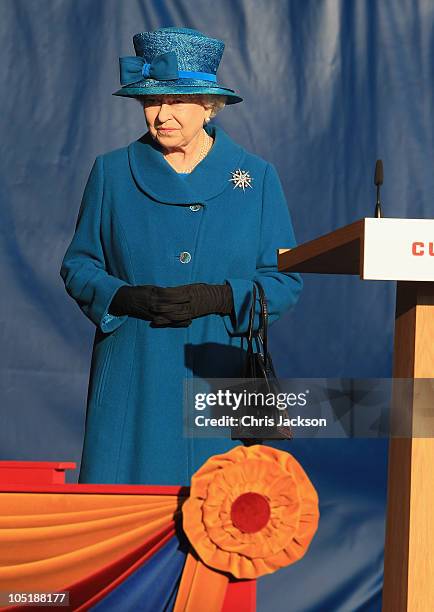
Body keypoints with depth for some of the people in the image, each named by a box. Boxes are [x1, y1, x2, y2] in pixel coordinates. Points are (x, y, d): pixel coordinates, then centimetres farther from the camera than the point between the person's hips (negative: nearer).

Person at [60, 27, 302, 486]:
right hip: (133, 382, 0)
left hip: (222, 378, 0)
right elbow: (78, 266, 10)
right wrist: (126, 297, -10)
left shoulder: (256, 177, 5)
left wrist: (218, 298, -13)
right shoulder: (111, 172, 7)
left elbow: (285, 281, 4)